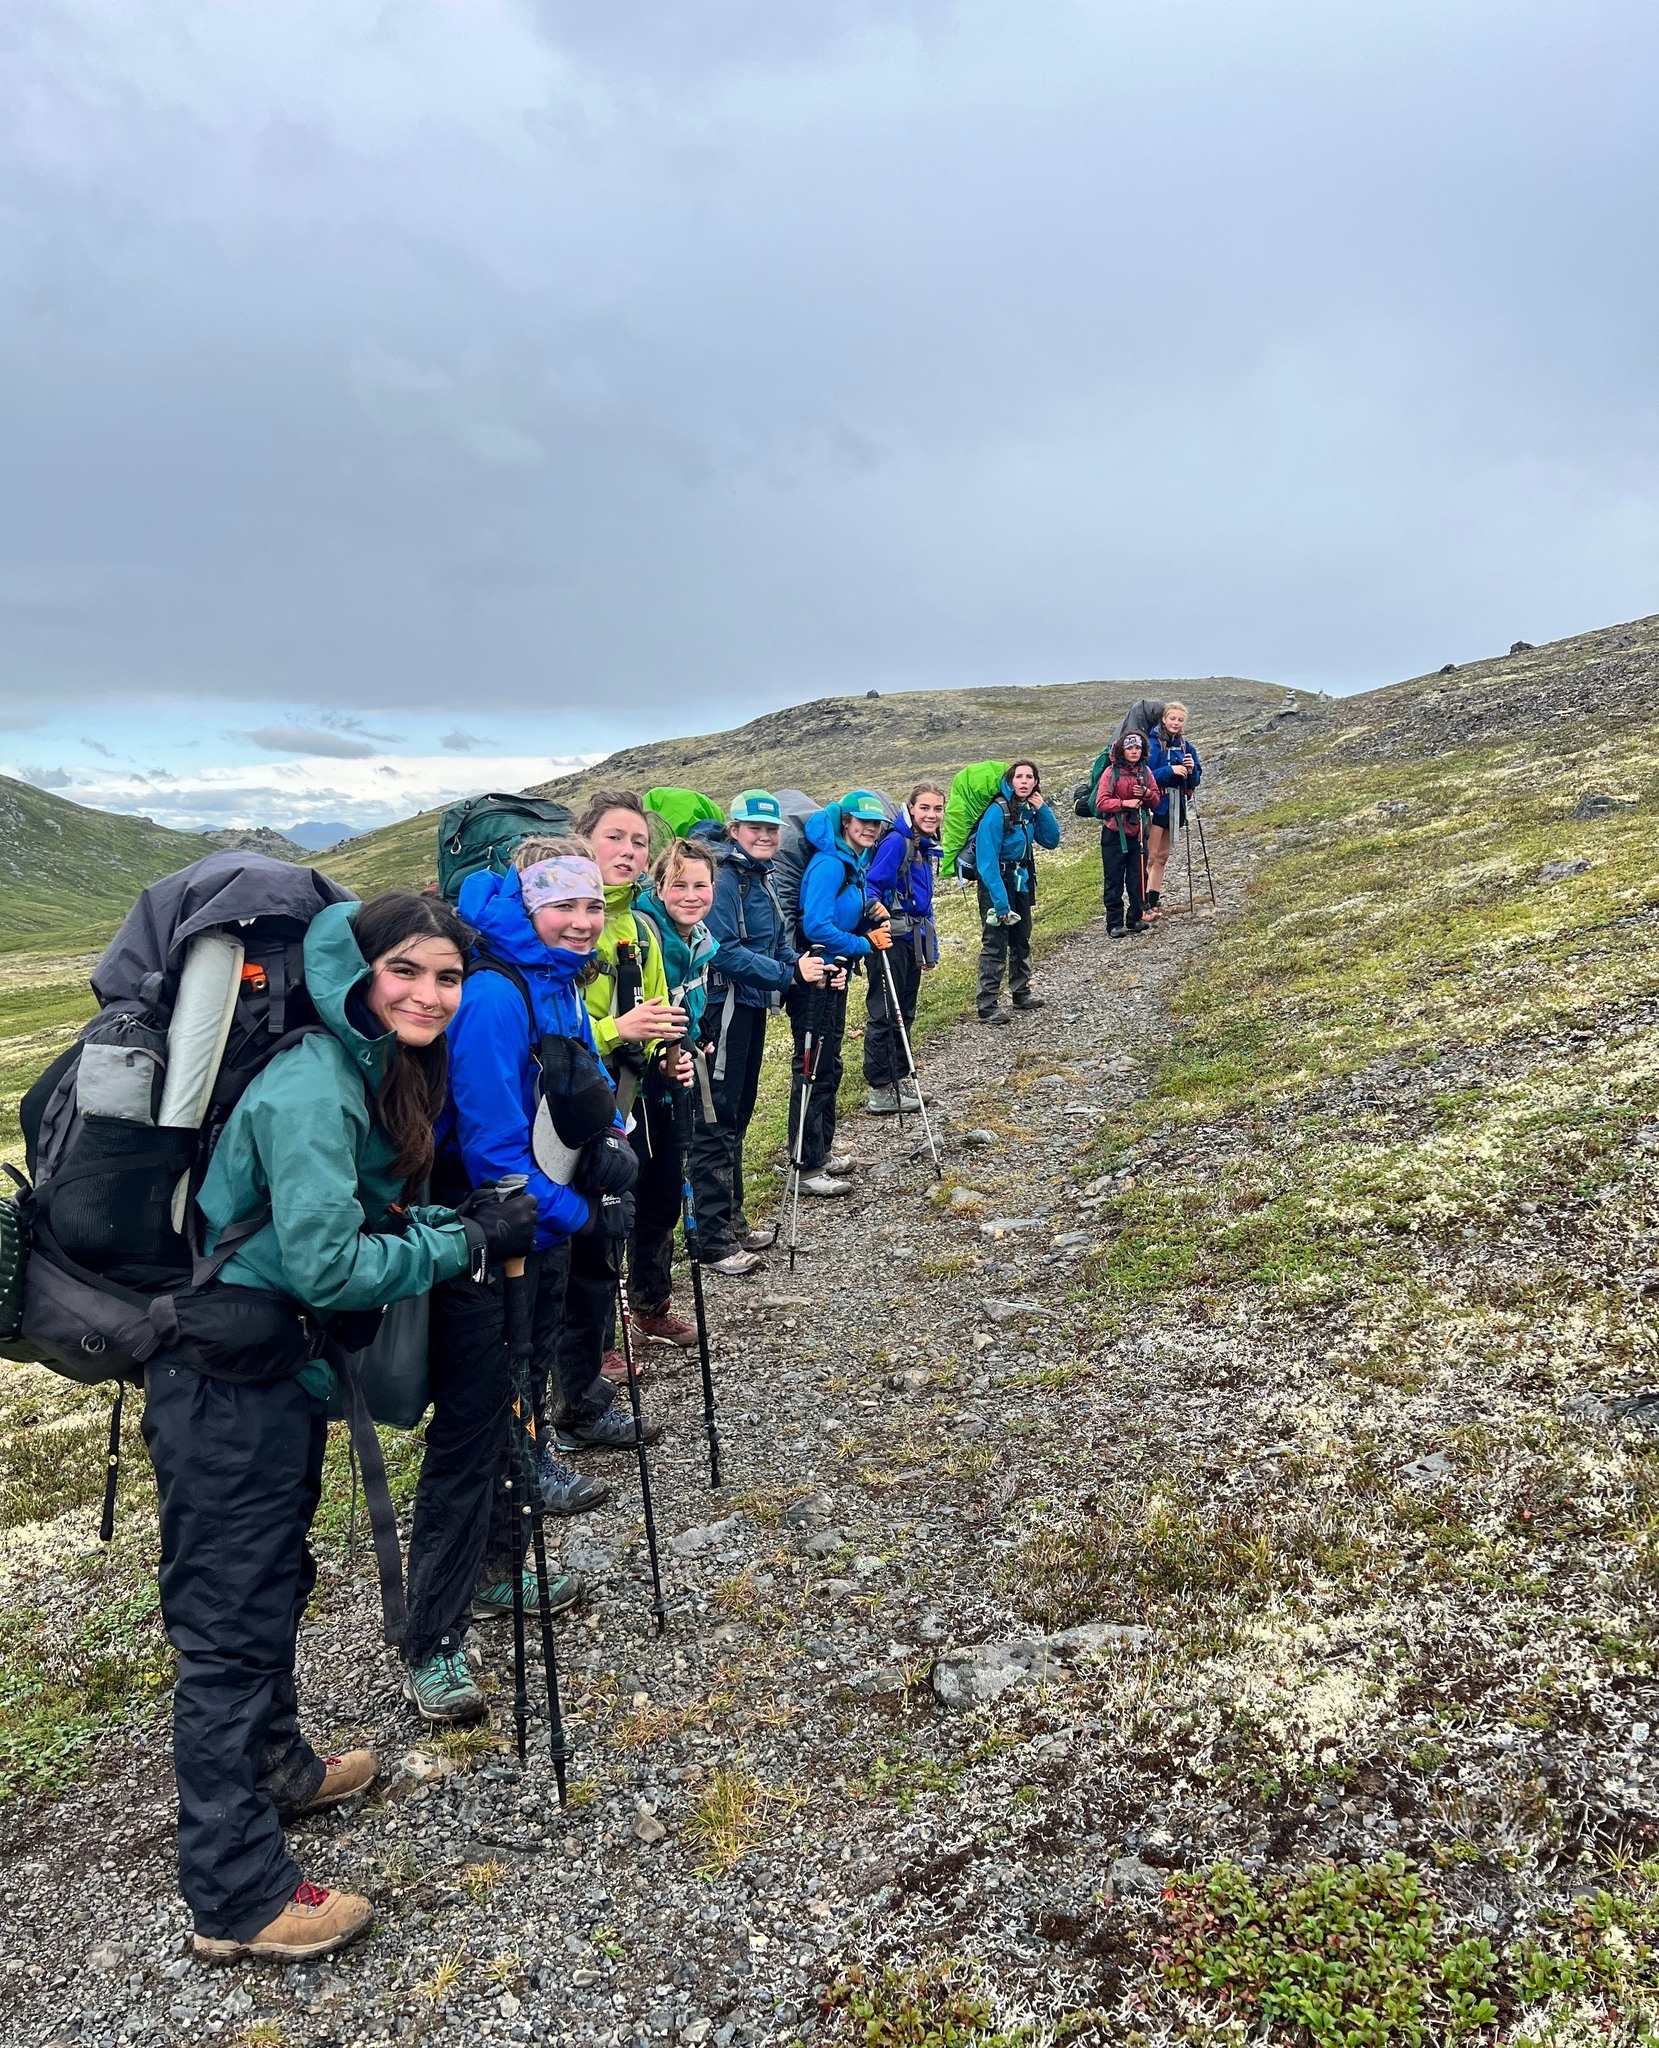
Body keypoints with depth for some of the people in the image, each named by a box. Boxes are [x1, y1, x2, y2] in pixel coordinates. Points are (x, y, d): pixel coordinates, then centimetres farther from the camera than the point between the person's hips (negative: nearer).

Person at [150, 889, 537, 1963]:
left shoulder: (377, 1071, 6)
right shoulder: (312, 1085, -24)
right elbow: (325, 1265, -28)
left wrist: (460, 1221, 1)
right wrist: (469, 1247, -19)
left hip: (282, 1369, 9)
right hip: (225, 1382, -9)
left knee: (274, 1583, 25)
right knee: (229, 1618, 1)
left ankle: (274, 1765, 46)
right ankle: (237, 1895, 14)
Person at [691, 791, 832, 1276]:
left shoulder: (759, 876, 14)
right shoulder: (723, 876, -15)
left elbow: (777, 941, 19)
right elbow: (724, 950, -22)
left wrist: (808, 969, 1)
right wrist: (788, 974, -21)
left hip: (751, 1006, 10)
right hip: (723, 1006, -10)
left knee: (738, 1114, 16)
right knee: (716, 1121, -6)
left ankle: (731, 1220, 28)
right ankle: (714, 1241, -1)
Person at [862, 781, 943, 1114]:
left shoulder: (927, 847, 13)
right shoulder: (896, 842, -13)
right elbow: (871, 886, -17)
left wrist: (931, 948, 20)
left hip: (914, 939, 9)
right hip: (891, 937, -9)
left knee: (904, 1013, 16)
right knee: (884, 1013, -3)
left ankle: (900, 1080, 26)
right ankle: (880, 1092, 3)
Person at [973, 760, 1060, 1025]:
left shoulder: (1030, 810, 2)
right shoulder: (998, 811, -21)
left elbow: (1051, 841, 5)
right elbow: (987, 860, -24)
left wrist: (1043, 810, -9)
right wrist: (1000, 901, -26)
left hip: (1022, 881, 8)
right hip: (997, 883, -8)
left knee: (1021, 938, 18)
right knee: (995, 943, -7)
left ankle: (1021, 992, 34)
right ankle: (987, 1005, -3)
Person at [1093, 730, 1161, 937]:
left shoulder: (1145, 771, 7)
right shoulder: (1111, 772, -8)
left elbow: (1156, 801, 9)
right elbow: (1101, 802, -13)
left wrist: (1146, 794, -11)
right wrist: (1124, 803, -23)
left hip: (1138, 833, 4)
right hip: (1114, 834, -4)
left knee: (1138, 878, 7)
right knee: (1113, 880, 0)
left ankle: (1135, 919, 18)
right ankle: (1114, 924, 5)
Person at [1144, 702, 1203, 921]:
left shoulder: (1186, 747, 9)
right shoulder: (1152, 744, -10)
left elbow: (1195, 781, 11)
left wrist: (1191, 770, -10)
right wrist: (1170, 770, -23)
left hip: (1175, 806, 7)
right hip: (1155, 804, -7)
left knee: (1162, 857, 11)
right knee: (1150, 855, -11)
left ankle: (1153, 903, 16)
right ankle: (1143, 904, -12)